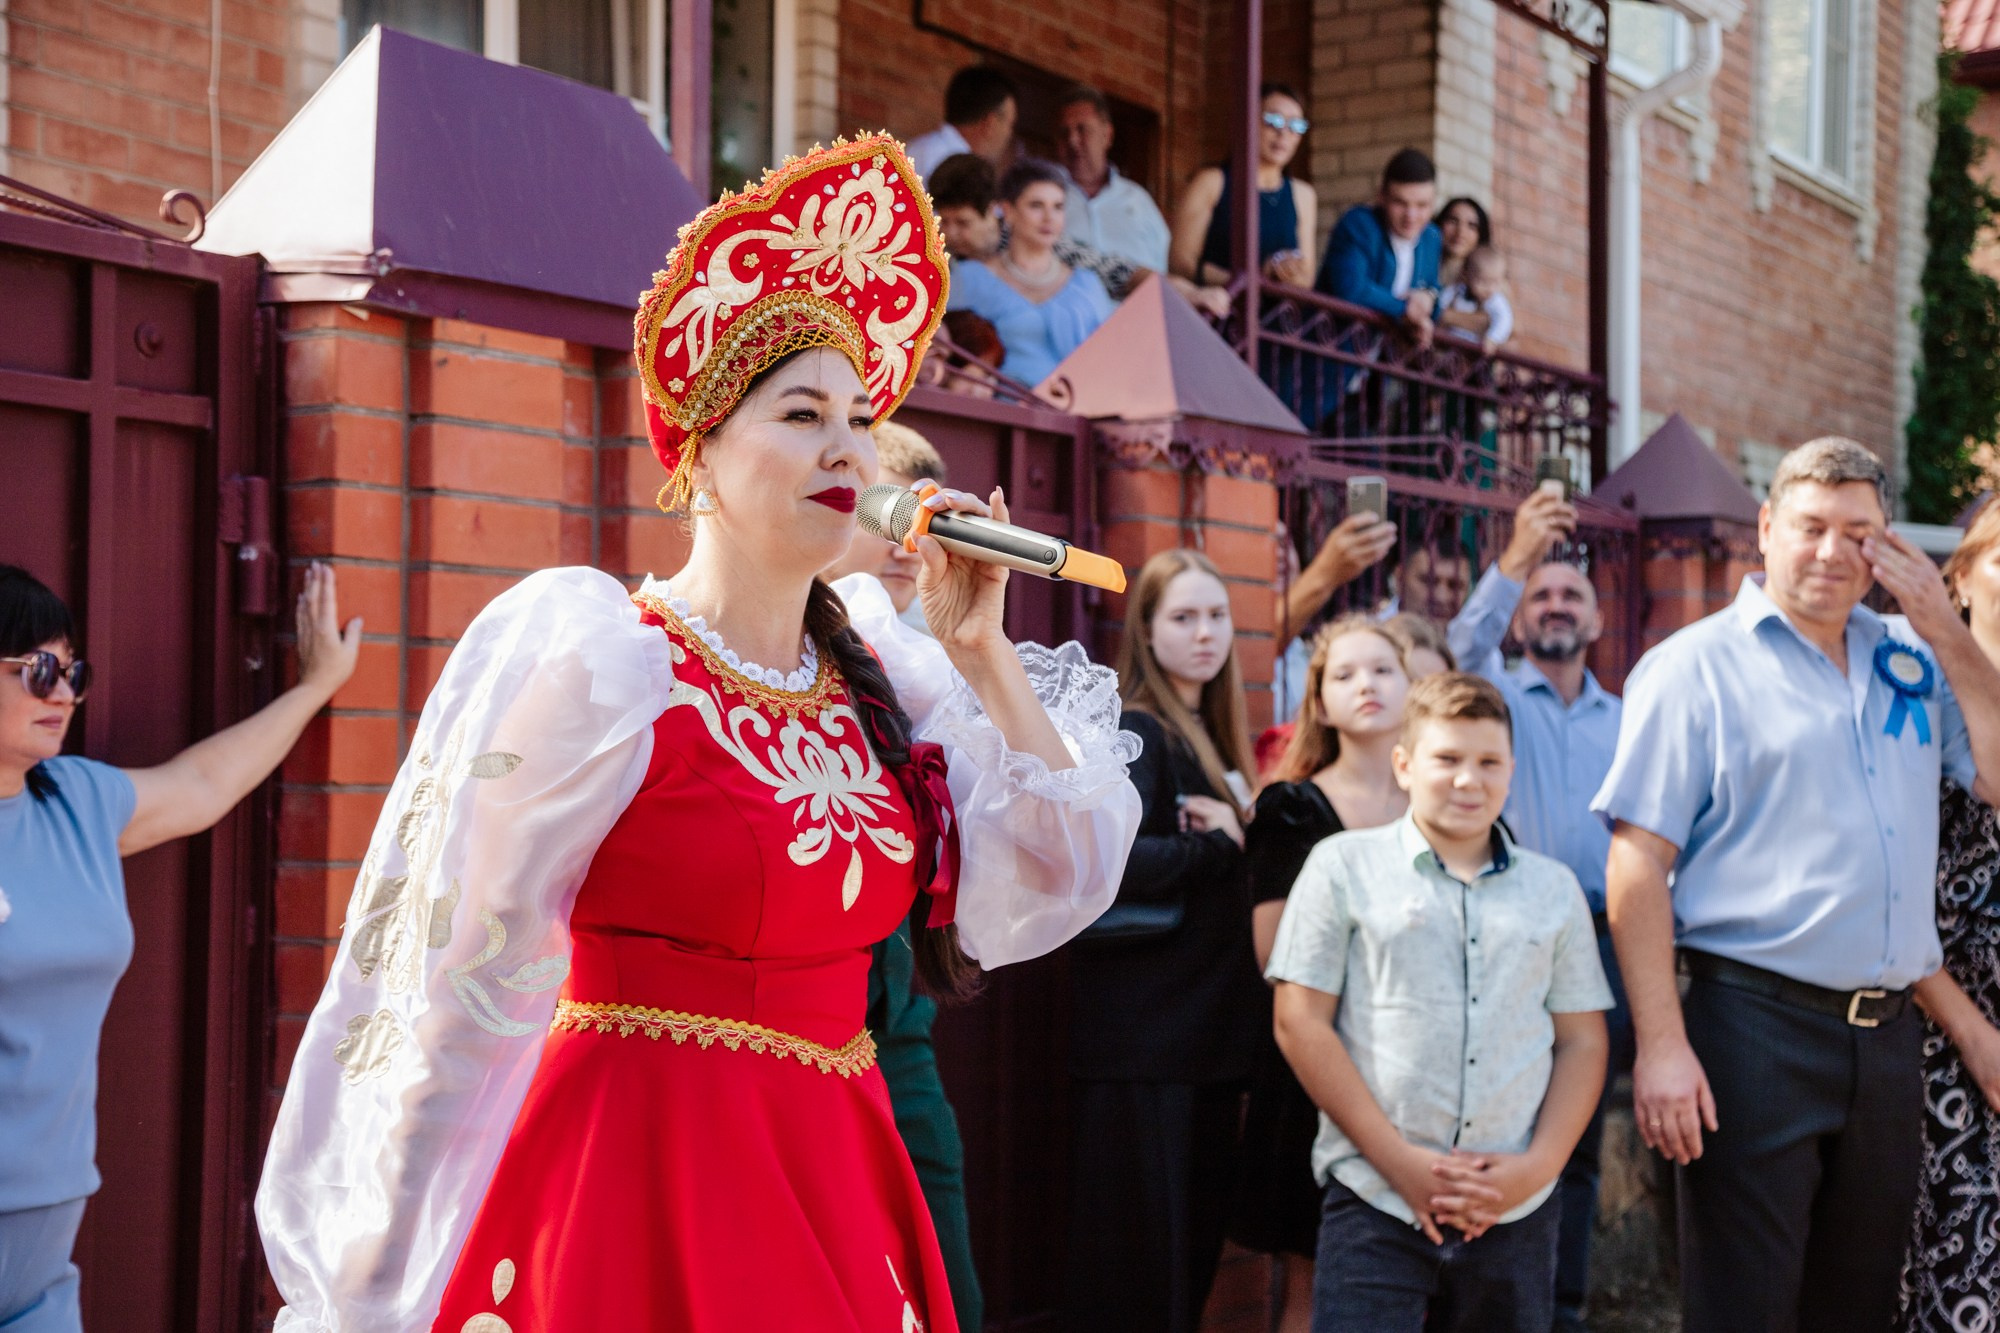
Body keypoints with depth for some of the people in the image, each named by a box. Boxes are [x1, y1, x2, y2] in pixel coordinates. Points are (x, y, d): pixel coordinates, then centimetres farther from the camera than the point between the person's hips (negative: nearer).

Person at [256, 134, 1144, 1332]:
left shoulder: (879, 663, 5)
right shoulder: (593, 658, -12)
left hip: (839, 1177, 6)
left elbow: (1062, 878, 6)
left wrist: (985, 656, -3)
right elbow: (464, 983, -8)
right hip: (637, 1183, -6)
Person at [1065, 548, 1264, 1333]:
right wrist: (1222, 846, -13)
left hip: (1207, 1031, 8)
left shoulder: (1211, 738, 16)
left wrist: (1241, 833, -4)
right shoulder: (1132, 733, -9)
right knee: (1133, 1256, -3)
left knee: (1196, 1243, 12)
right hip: (1140, 1039, -8)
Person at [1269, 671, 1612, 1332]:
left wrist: (1538, 1166, -3)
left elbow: (1581, 1040, 12)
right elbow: (1300, 1023, -2)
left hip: (1515, 1216, 3)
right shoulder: (1344, 867, 3)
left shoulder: (1553, 888, 13)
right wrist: (1399, 1161, -8)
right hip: (1374, 1204, -3)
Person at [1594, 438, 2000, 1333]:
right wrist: (1661, 1045, -16)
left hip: (1890, 1034, 5)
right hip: (1758, 1025, -5)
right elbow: (1637, 865, -9)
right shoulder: (1698, 666, -3)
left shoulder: (1912, 661, 12)